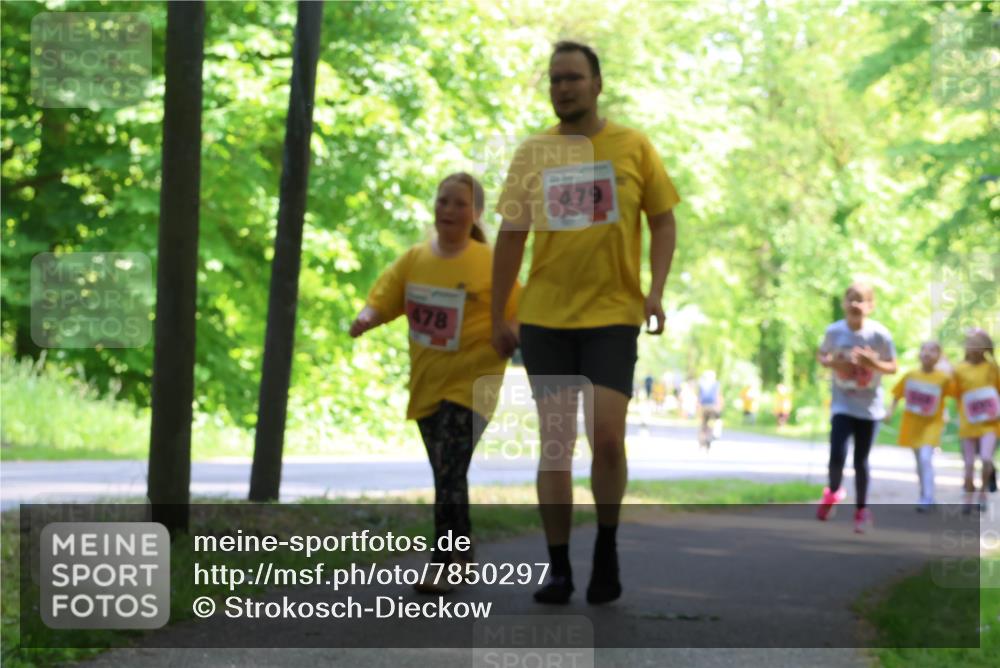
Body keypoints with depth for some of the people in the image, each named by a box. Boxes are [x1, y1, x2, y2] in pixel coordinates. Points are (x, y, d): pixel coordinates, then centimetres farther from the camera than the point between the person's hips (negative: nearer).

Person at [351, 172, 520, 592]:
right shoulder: (414, 260, 4)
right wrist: (365, 319, -20)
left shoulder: (490, 263, -8)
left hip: (470, 384, -6)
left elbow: (519, 315, -4)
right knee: (445, 477, 16)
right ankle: (463, 558, 31)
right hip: (427, 385, 6)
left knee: (450, 474, -17)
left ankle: (443, 567, -15)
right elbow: (381, 301, 2)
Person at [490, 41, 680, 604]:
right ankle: (559, 569, 7)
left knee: (607, 435, -12)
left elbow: (663, 222, 7)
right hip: (545, 316, 2)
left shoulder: (633, 147, 3)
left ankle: (607, 550, 10)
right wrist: (498, 317, 8)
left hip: (613, 314, -2)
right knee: (555, 443, 2)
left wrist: (656, 292, -7)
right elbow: (512, 236, 10)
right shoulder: (533, 153, 7)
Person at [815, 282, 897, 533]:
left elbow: (892, 367, -4)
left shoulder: (880, 334, -14)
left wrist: (874, 363, -24)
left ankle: (861, 509, 27)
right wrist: (832, 362, -15)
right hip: (842, 404, 0)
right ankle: (833, 492, 19)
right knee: (837, 457, -13)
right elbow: (821, 355, 8)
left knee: (860, 461, 6)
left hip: (869, 407, 0)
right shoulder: (834, 331, -9)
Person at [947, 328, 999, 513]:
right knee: (969, 464, 6)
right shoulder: (960, 369, 0)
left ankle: (983, 493, 7)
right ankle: (968, 499, 20)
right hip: (968, 423, 1)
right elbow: (956, 394, 7)